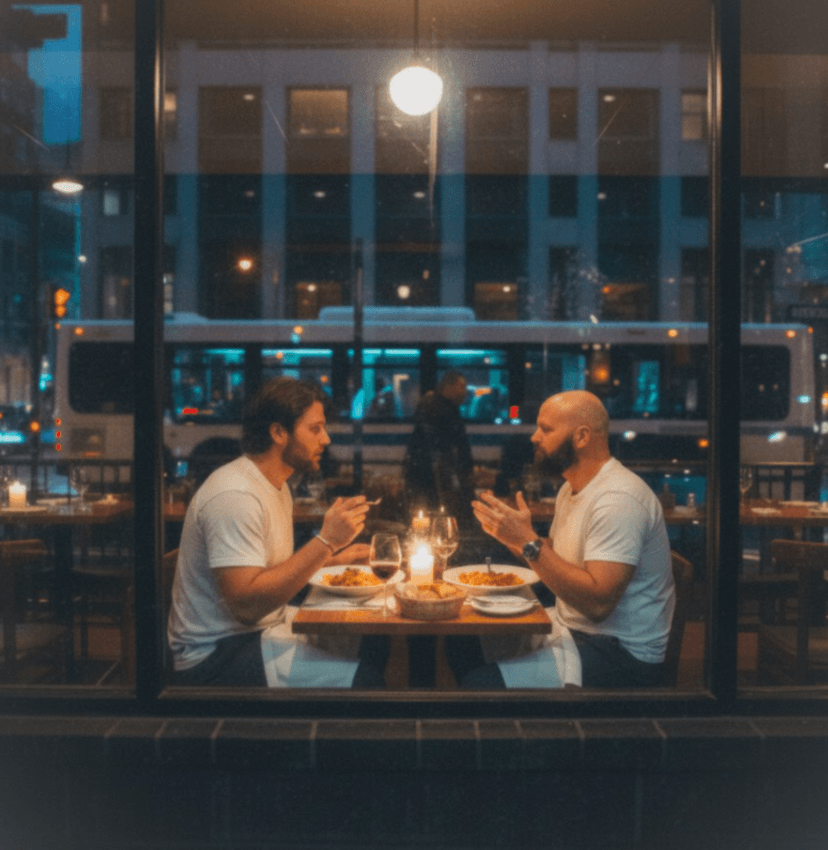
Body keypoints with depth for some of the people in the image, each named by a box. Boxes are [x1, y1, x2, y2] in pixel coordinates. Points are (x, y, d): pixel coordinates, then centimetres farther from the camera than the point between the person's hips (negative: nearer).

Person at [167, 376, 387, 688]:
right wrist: (325, 542, -30)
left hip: (268, 623, 10)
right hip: (216, 655, -10)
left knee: (375, 645, 6)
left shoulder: (277, 484, 10)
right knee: (361, 678, -21)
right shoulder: (234, 496, -23)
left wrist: (331, 557, 7)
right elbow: (246, 603, -30)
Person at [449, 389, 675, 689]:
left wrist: (528, 542, -29)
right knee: (462, 644, 5)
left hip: (622, 654, -9)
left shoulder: (618, 499, -23)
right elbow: (557, 562, 16)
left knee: (482, 682, -21)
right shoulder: (572, 488, 10)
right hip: (569, 628, 10)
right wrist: (510, 536, -1)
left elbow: (598, 602, -30)